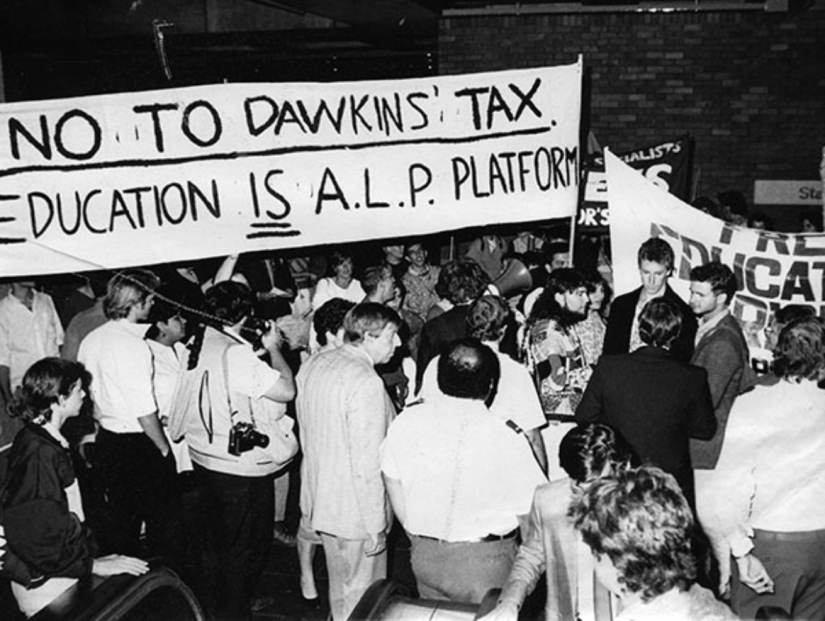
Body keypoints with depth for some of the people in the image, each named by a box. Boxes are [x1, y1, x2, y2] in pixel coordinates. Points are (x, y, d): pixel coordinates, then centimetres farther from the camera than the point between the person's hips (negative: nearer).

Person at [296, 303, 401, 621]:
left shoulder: (313, 365, 2)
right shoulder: (366, 383, -25)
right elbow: (367, 462, -24)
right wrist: (376, 525, -17)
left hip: (319, 497, 8)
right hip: (354, 510, -8)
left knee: (340, 587, 26)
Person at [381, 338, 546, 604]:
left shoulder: (406, 422, -7)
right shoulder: (506, 440, -18)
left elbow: (393, 483, 4)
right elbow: (530, 514, -11)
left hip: (424, 554, 4)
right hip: (485, 562, -3)